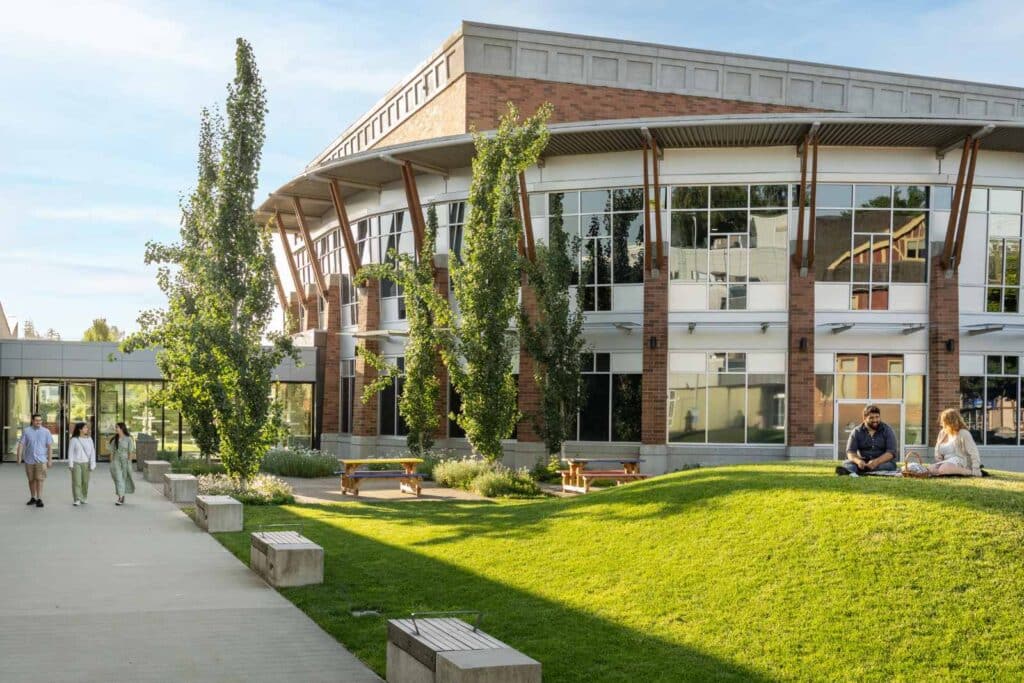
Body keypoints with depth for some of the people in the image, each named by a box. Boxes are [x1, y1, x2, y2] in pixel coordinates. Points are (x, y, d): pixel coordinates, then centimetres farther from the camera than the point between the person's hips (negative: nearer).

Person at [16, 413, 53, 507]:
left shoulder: (46, 431, 1)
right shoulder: (26, 431, 1)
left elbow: (50, 446, 1)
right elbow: (21, 444, -1)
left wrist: (50, 460, -3)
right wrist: (19, 456, -12)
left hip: (41, 460, -2)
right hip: (29, 460, 2)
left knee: (39, 479, -9)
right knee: (31, 480, 10)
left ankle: (39, 499, -8)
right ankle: (33, 498, 22)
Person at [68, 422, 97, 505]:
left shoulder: (89, 439, 6)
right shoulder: (74, 440, -2)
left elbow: (92, 452, 5)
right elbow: (70, 452, 0)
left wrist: (92, 464, 0)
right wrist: (70, 464, -4)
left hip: (86, 463, 3)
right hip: (76, 463, -3)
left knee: (85, 481, 6)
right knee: (76, 482, -5)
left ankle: (84, 498, 19)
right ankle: (77, 499, -3)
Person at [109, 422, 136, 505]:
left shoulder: (129, 439, -7)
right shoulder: (114, 439, 5)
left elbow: (131, 452, -8)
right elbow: (112, 452, 7)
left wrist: (129, 464, -11)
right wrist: (111, 463, 2)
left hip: (125, 461, -3)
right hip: (116, 461, 3)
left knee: (124, 479, 5)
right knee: (118, 479, -6)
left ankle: (122, 497, 14)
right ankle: (120, 497, -7)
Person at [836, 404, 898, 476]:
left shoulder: (887, 430, 0)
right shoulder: (856, 432, 4)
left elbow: (891, 452, -10)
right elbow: (850, 452, -5)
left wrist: (877, 462, -29)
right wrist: (858, 461, -29)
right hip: (863, 463, 2)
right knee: (847, 463, -25)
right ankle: (849, 471, -65)